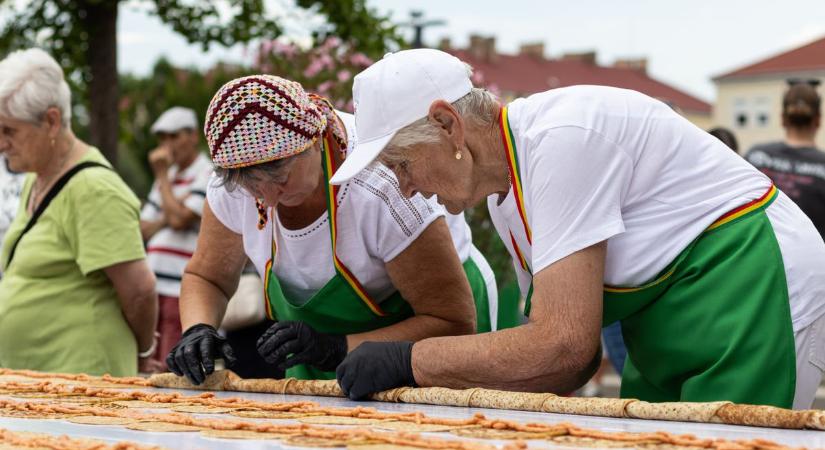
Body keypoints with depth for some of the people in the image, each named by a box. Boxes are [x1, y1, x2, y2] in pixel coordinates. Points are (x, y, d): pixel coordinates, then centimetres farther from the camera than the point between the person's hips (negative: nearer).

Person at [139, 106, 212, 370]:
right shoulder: (168, 177, 22)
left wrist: (162, 176, -2)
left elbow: (179, 219, -14)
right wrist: (166, 218, -2)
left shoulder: (209, 175, -3)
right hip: (154, 288, 8)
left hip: (184, 291, -8)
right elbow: (143, 229, 20)